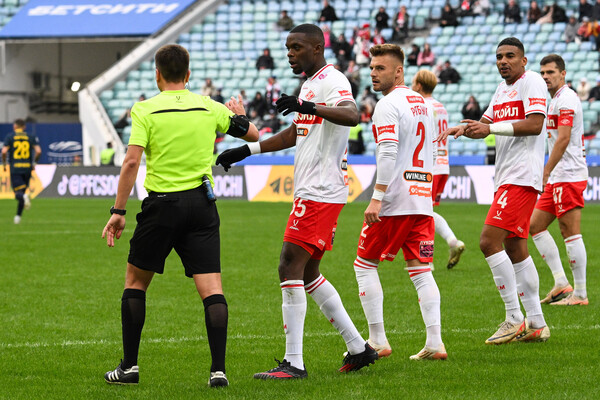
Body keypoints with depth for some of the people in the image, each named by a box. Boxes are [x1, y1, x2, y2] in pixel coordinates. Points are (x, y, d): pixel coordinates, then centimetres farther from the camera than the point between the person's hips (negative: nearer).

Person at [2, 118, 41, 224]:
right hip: (27, 167, 3)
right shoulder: (31, 136, 7)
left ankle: (24, 197, -40)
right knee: (22, 192, 16)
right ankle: (18, 216, 18)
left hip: (15, 168, -3)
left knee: (18, 193, -5)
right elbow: (38, 151, -3)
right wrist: (34, 163, 11)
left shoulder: (9, 136, 2)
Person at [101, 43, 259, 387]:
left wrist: (118, 211, -9)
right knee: (211, 288, -1)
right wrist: (239, 114, 38)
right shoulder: (209, 108, 5)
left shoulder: (145, 110, -4)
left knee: (135, 282, 14)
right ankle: (218, 369, -11)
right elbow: (253, 134, 16)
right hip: (202, 204, 2)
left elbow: (131, 161, -13)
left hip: (162, 204, -2)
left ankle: (129, 367, 14)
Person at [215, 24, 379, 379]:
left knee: (290, 267, -12)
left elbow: (352, 116, -33)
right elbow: (294, 134, 32)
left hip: (321, 192, -11)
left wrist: (308, 106, -47)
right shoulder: (310, 84, 19)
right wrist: (246, 150, 31)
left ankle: (294, 363, -10)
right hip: (311, 190, 11)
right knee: (308, 273, 14)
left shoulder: (332, 81, -13)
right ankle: (359, 348, 20)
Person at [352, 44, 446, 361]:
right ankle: (434, 343, -4)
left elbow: (388, 153, -22)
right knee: (421, 270, 6)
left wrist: (377, 198, -23)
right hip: (422, 198, 7)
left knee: (365, 264, 6)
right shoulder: (422, 103, 16)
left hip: (394, 201, -7)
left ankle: (377, 341, 3)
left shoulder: (388, 105, -11)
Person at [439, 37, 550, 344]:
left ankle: (514, 319, -13)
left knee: (489, 240, -16)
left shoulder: (531, 81, -8)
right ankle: (536, 324, 14)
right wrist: (463, 128, 2)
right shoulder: (503, 88, 21)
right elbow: (485, 125, 23)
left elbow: (535, 124, -19)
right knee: (515, 249, 10)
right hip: (505, 178, 10)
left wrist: (491, 127, -21)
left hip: (522, 177, -10)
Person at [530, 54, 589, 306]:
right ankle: (561, 283, 9)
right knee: (535, 225, 10)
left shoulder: (566, 99, -12)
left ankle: (580, 294, -5)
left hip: (569, 176, -11)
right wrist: (548, 174, 20)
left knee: (570, 232, -8)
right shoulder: (555, 100, 19)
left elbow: (563, 138, -21)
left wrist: (545, 172, -22)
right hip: (557, 178, 11)